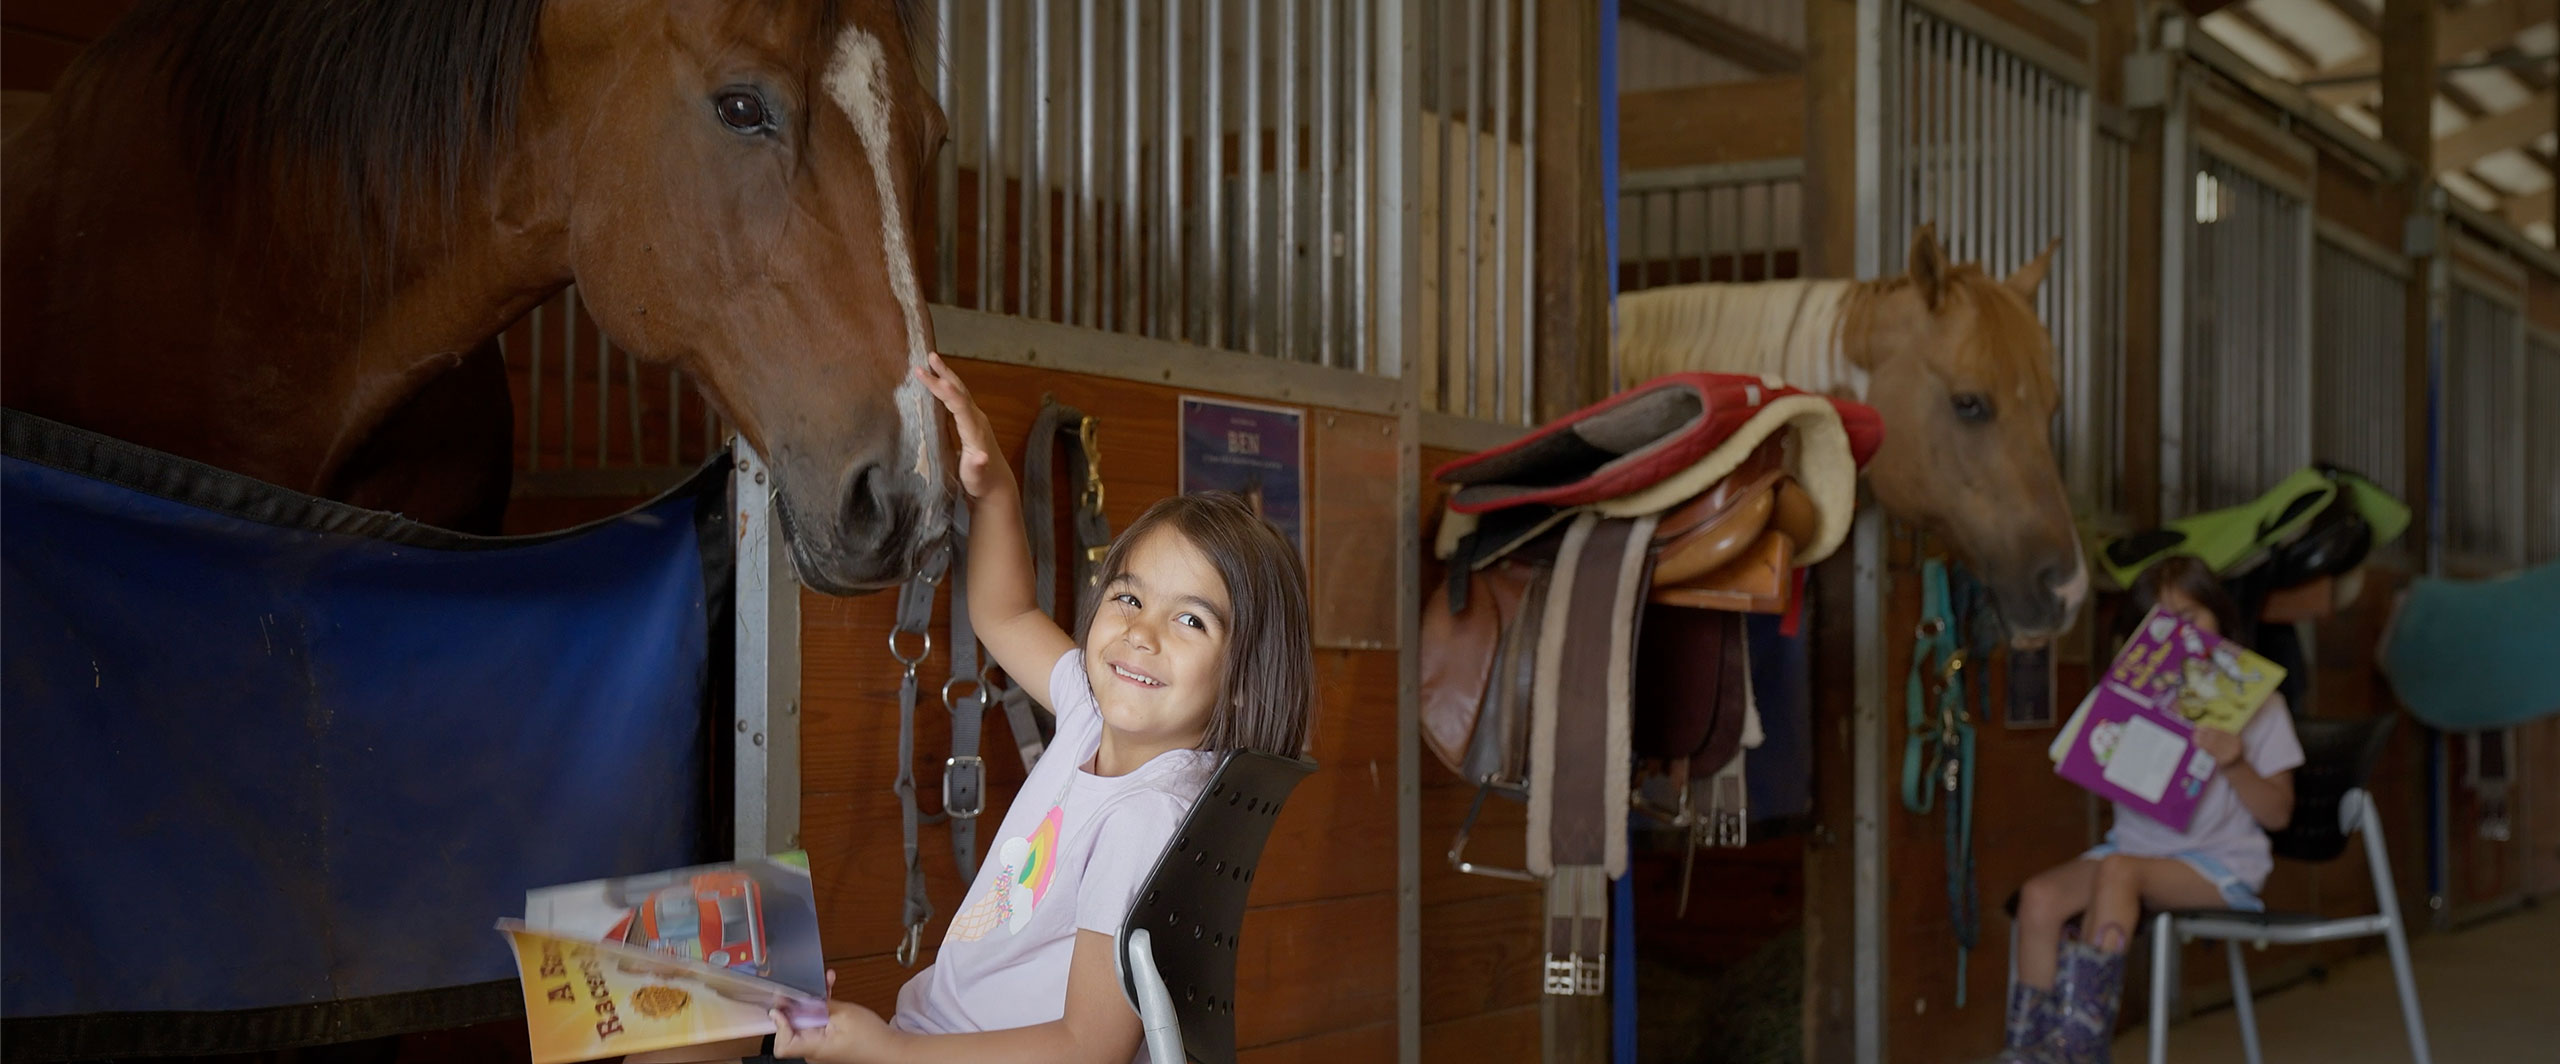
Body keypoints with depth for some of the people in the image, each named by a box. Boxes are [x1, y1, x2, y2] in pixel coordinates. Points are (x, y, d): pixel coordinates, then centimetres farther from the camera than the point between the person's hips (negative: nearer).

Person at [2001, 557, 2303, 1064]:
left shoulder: (2258, 703, 3)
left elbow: (2277, 813, -1)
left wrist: (2234, 764, -19)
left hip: (2220, 862, -5)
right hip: (2135, 844, 5)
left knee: (2118, 870, -35)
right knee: (2039, 894, -24)